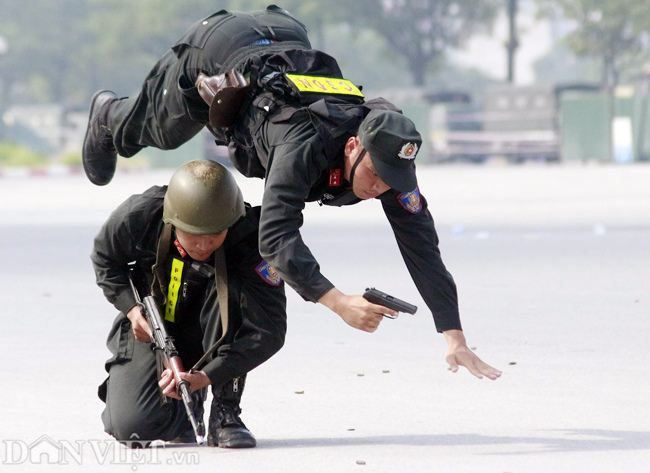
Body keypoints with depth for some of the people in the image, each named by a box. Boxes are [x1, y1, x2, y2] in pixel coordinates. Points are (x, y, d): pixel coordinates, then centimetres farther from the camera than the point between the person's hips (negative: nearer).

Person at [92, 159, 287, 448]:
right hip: (151, 329, 1)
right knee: (131, 425, -23)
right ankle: (184, 408, 15)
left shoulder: (250, 240, -29)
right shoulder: (138, 217, -23)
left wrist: (204, 377, -43)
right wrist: (132, 309, -16)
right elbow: (104, 260, 1)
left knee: (231, 287, -36)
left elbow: (269, 332, -33)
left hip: (211, 334, -1)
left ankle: (225, 412, -23)